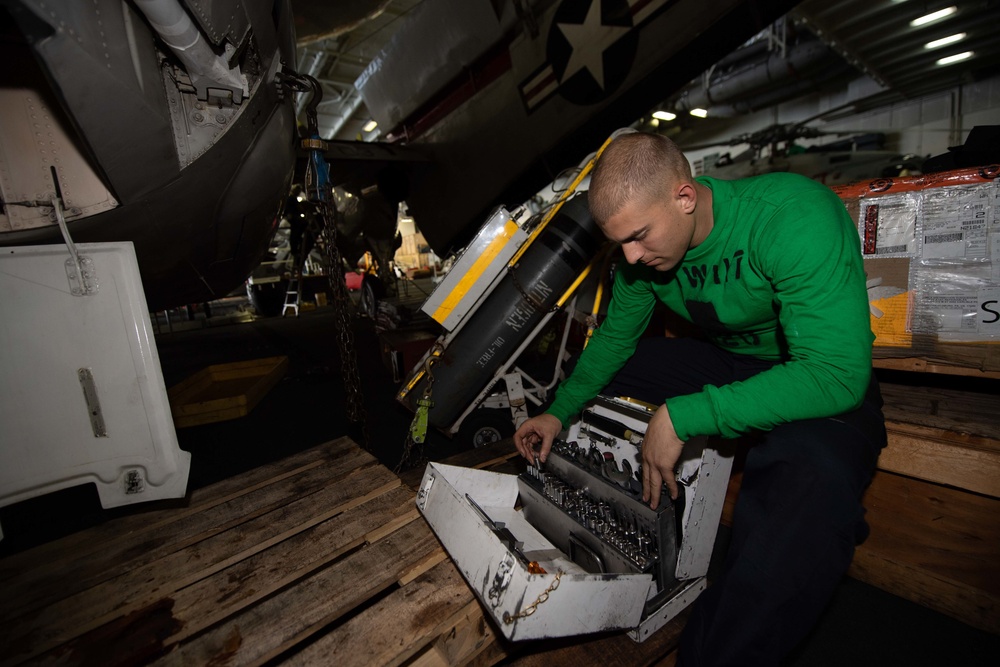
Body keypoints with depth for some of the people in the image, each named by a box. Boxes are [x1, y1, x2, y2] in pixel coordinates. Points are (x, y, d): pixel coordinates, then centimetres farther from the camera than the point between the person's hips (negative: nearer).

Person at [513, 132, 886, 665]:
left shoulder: (795, 216, -28)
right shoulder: (643, 247, -9)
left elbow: (837, 374, -33)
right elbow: (616, 334, 3)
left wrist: (681, 416, -36)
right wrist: (559, 412, -5)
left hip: (827, 381, -5)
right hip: (723, 360, 6)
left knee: (813, 478, -38)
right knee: (592, 374, -1)